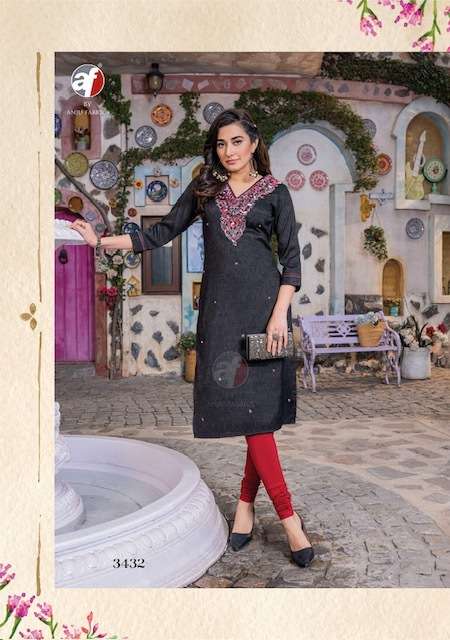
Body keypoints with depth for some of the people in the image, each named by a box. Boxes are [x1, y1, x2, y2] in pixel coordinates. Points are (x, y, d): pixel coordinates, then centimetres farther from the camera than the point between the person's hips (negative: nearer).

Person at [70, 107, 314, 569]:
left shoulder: (274, 192, 7)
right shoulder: (204, 190, 14)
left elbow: (292, 258, 2)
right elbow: (160, 234, 12)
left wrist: (280, 314, -9)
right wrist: (101, 240, 4)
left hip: (262, 302, -1)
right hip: (219, 306, 1)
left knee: (262, 407, -5)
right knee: (246, 408, -5)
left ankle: (246, 502, 14)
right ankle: (288, 517, 1)